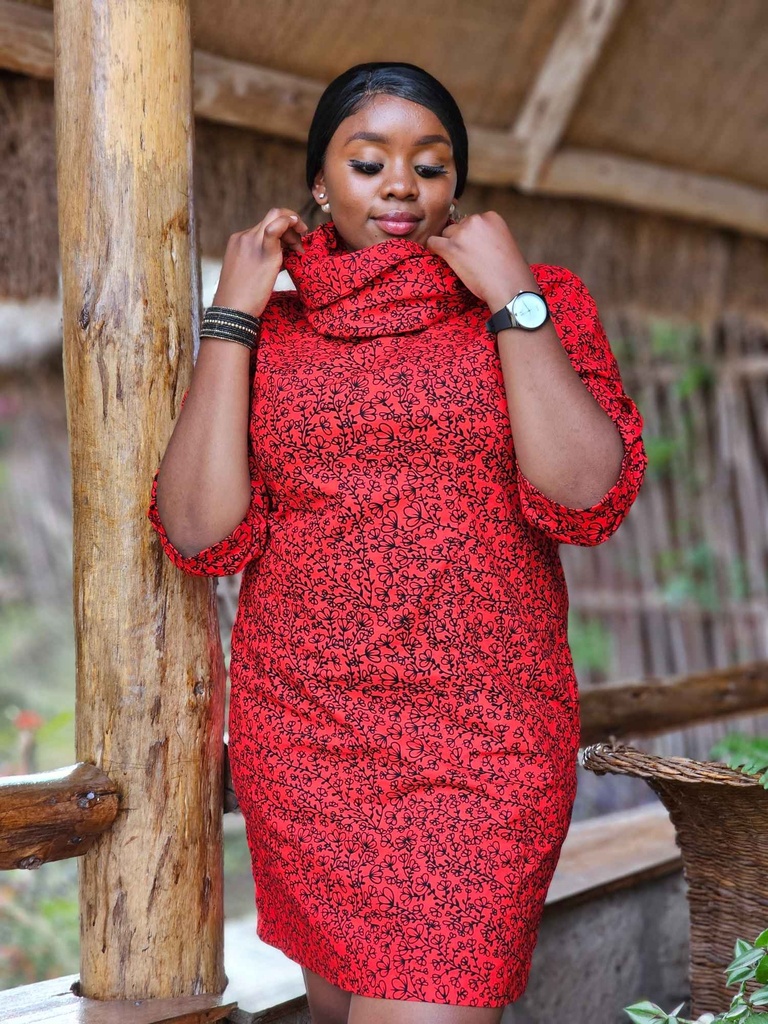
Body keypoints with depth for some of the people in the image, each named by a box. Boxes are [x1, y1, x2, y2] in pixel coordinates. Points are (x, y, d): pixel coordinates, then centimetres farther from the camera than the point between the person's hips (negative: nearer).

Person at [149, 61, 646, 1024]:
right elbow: (201, 531, -4)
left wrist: (512, 298, -10)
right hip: (299, 731, 3)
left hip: (484, 740, -2)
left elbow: (587, 499, -10)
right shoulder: (266, 329, 8)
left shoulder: (540, 302, 5)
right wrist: (230, 316, -3)